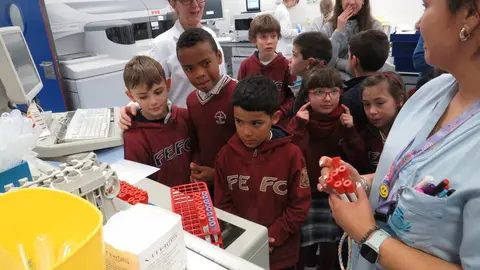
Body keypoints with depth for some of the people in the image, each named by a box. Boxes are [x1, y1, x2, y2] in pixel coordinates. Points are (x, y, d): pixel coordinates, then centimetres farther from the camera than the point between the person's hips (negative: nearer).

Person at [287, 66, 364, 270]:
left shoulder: (346, 121, -4)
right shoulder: (300, 120, -7)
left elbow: (357, 161, -9)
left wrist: (350, 131, -21)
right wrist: (297, 126, -26)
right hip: (304, 194, -1)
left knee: (330, 249, 11)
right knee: (305, 248, 5)